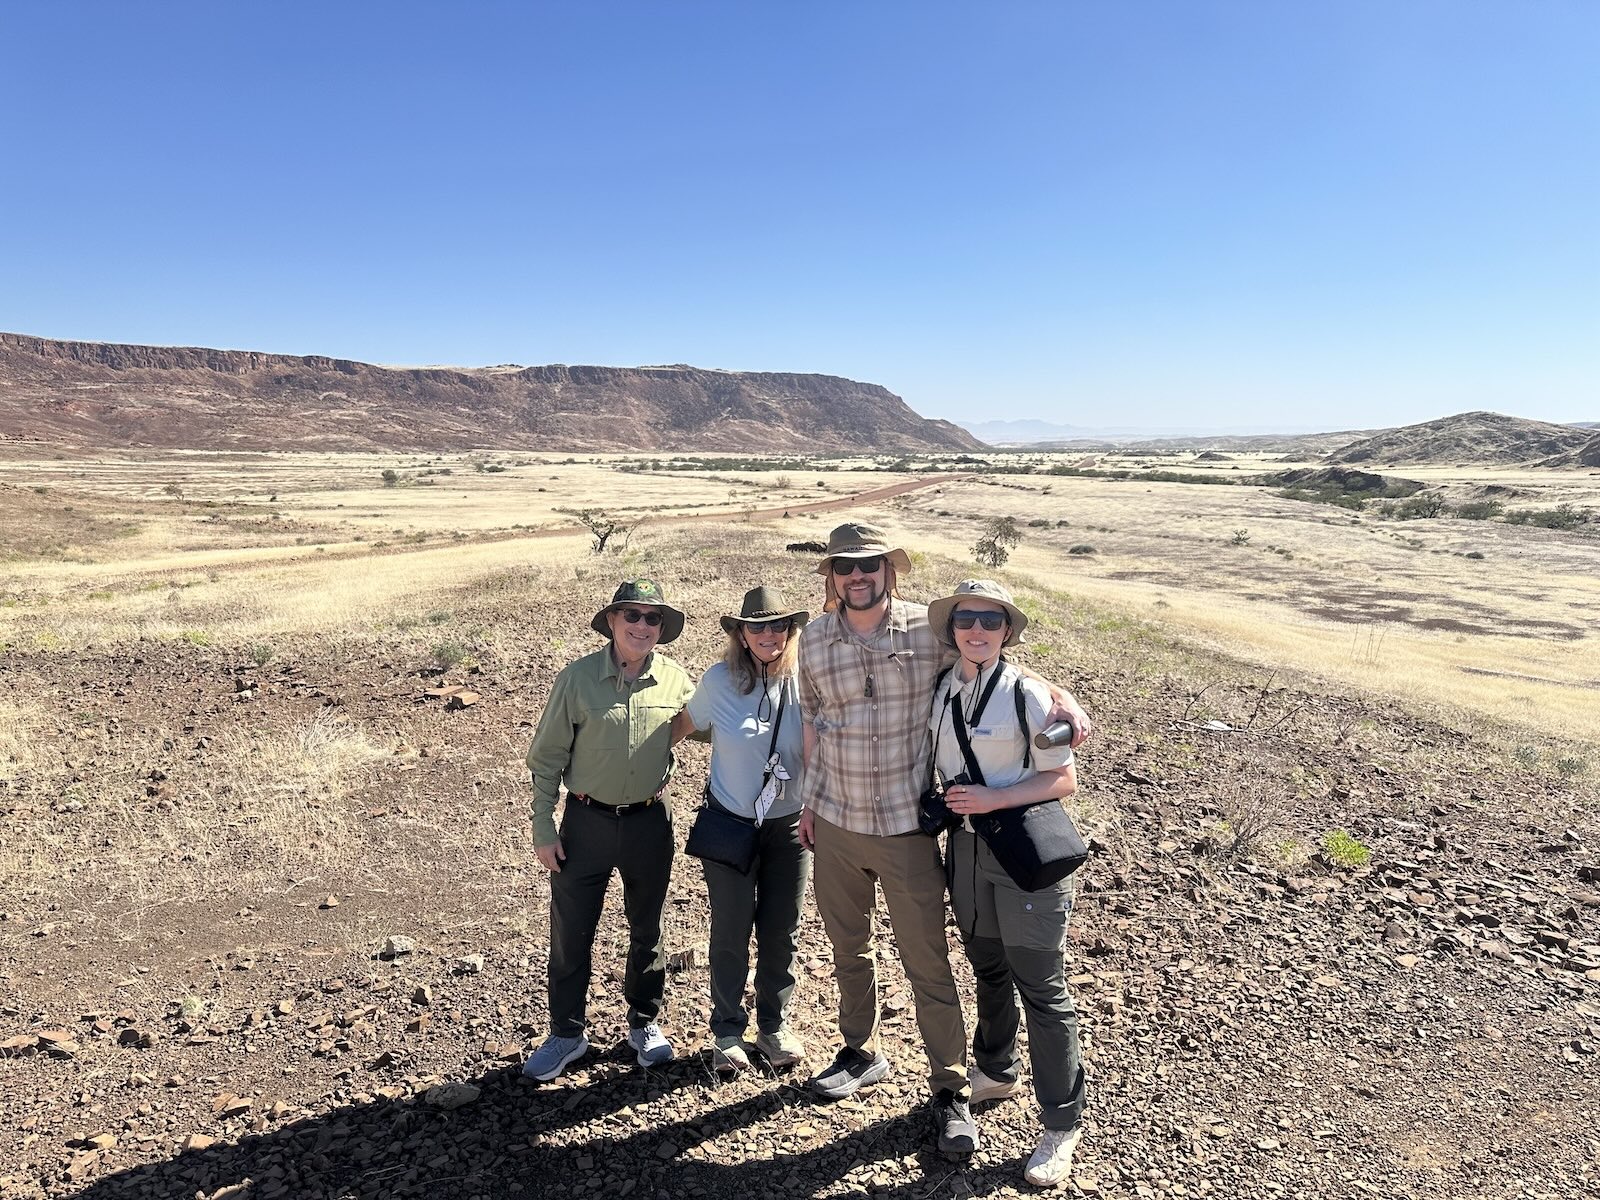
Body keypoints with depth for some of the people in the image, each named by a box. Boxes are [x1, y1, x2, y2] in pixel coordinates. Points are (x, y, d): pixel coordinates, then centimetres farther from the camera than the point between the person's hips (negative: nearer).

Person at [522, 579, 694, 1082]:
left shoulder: (676, 681, -5)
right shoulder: (578, 678, -10)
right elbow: (546, 757, -5)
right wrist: (543, 828, -6)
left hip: (649, 822, 2)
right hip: (586, 821, -1)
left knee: (647, 930, 16)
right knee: (570, 932, 7)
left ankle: (645, 1023, 36)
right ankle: (566, 1033, 27)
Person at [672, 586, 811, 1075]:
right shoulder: (718, 680, -13)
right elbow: (684, 724, 4)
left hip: (789, 827, 1)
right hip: (729, 824, -1)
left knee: (781, 933, 12)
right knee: (731, 934, 8)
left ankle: (775, 1026, 33)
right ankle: (728, 1033, 28)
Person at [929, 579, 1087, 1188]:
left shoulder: (1026, 694, -17)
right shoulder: (941, 689, -1)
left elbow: (1063, 778, -13)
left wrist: (993, 798, -23)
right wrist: (952, 808, 2)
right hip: (966, 845, 6)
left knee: (1041, 989, 4)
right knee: (987, 968, 23)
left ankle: (1062, 1125, 20)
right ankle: (995, 1071, 46)